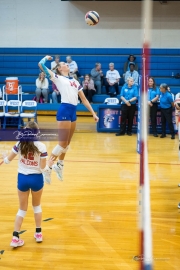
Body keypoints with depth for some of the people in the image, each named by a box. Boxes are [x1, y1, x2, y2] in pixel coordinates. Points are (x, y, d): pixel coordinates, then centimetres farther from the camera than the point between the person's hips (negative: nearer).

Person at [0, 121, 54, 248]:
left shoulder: (19, 144, -7)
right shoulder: (41, 146, -14)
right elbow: (43, 168, -13)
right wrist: (49, 165, 8)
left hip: (22, 178, 1)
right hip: (36, 179, -1)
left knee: (22, 209, 12)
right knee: (37, 205, 22)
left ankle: (15, 237, 5)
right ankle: (38, 233, 28)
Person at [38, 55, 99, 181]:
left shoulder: (75, 81, 20)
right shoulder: (57, 78, 3)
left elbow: (84, 99, 21)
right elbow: (41, 64, -4)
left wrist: (93, 113, 15)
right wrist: (46, 57, 17)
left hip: (73, 112, 7)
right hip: (64, 111, -7)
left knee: (67, 142, 14)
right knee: (63, 143, -7)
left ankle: (59, 165, 30)